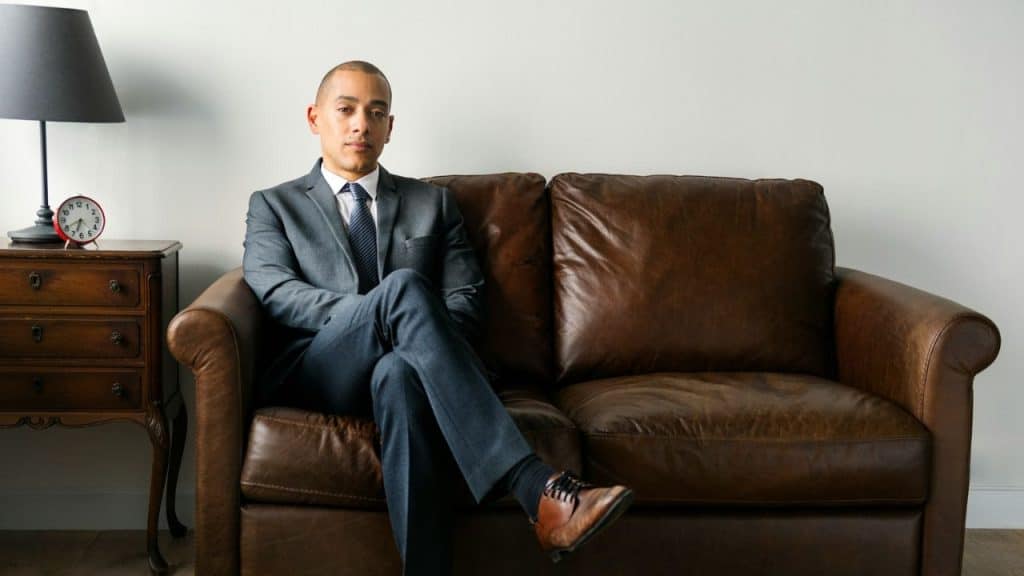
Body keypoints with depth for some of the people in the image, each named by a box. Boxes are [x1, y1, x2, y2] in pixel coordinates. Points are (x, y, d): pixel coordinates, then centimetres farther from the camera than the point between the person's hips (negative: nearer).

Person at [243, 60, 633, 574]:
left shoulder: (433, 203, 23)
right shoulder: (273, 206, 19)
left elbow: (466, 301, 12)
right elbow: (273, 291, -1)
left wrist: (407, 327, -11)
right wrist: (384, 307, -16)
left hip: (405, 371, 1)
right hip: (315, 377, -1)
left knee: (400, 372, -40)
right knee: (403, 285, -34)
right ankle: (537, 490, -46)